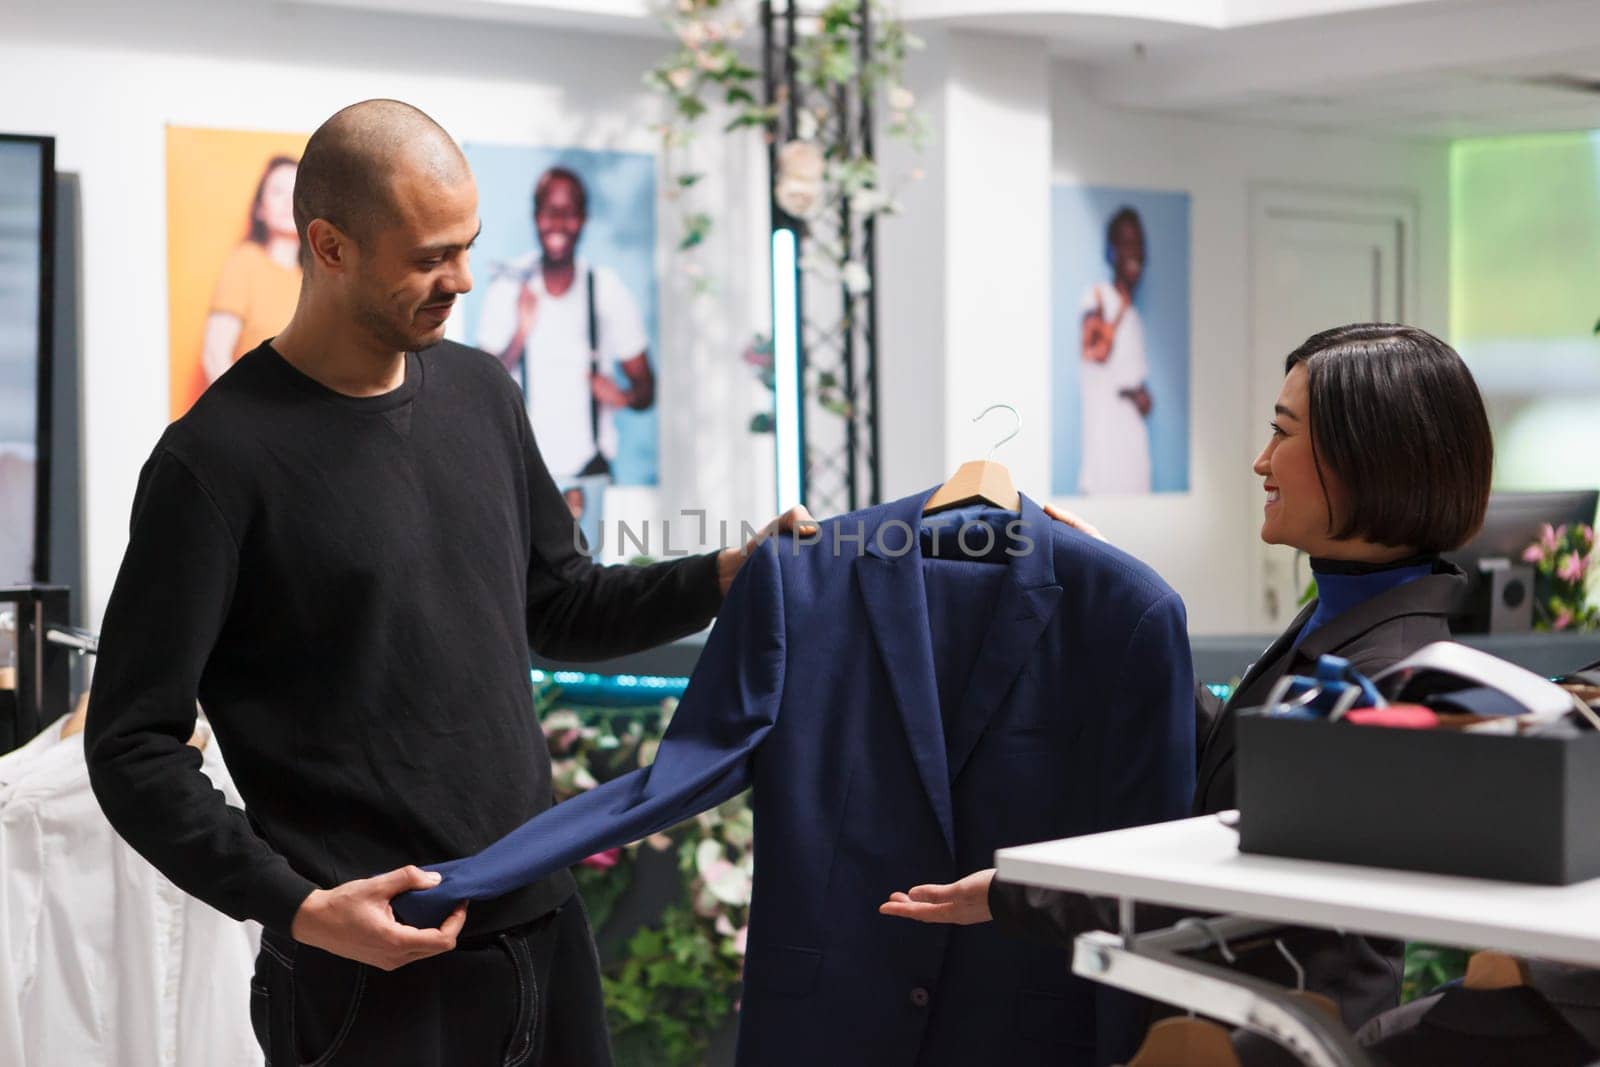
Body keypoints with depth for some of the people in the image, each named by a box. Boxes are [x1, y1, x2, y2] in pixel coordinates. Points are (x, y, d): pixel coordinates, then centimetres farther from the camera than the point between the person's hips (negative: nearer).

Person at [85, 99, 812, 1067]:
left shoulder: (481, 393, 8)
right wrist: (297, 907, -19)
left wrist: (727, 576, 5)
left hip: (546, 925, 6)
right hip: (372, 971, -6)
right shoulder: (218, 459, -12)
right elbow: (134, 749, -11)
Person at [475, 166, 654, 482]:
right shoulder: (508, 287, -2)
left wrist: (625, 396, -18)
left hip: (591, 467, 0)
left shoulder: (609, 290, -2)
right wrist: (520, 336, -18)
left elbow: (646, 387, 4)